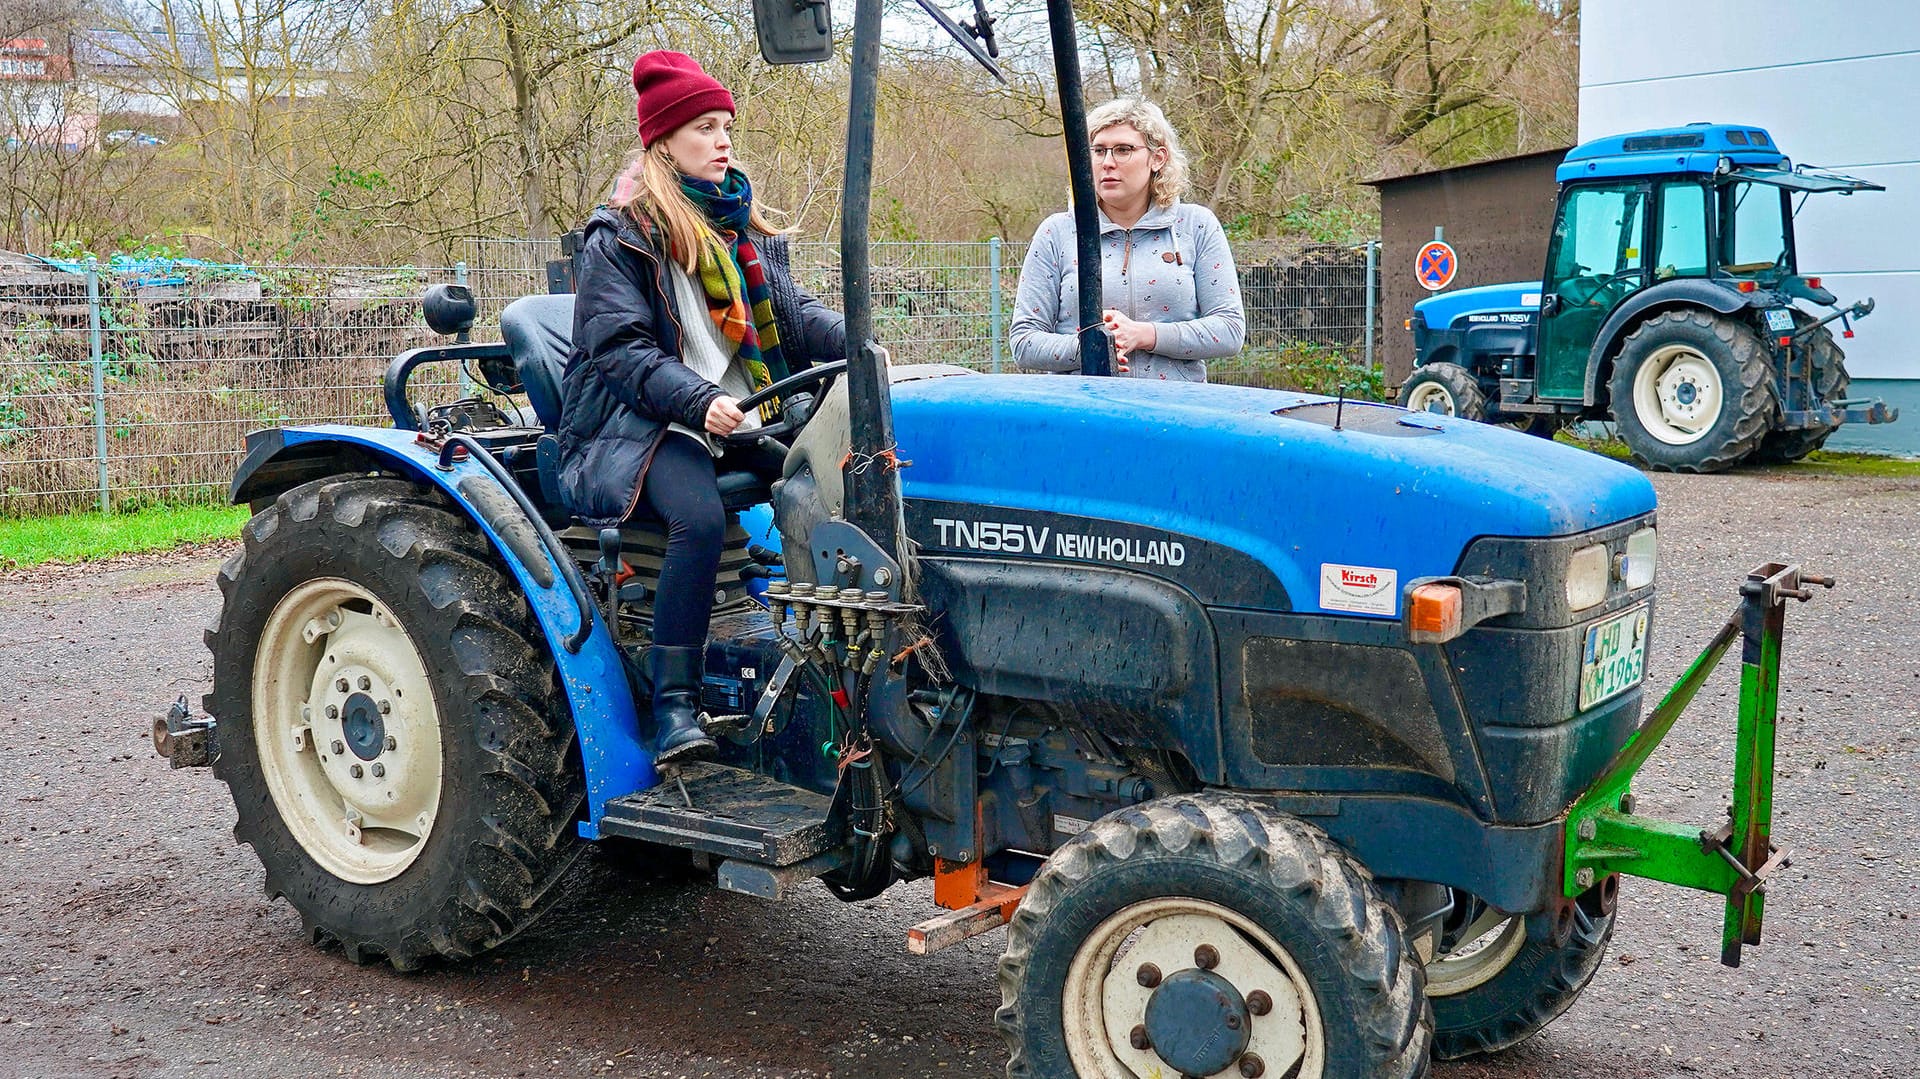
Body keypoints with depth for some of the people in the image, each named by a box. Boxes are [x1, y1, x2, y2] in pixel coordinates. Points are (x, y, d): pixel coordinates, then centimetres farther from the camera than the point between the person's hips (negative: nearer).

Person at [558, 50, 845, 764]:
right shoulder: (619, 237, 0)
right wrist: (698, 401, -27)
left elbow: (794, 315, 12)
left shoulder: (745, 230, 19)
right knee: (700, 518, -36)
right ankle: (675, 705, -28)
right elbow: (619, 349, -11)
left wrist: (861, 343, -9)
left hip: (743, 421, 6)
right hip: (644, 424, -6)